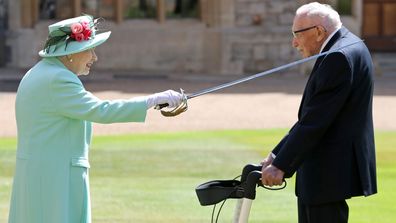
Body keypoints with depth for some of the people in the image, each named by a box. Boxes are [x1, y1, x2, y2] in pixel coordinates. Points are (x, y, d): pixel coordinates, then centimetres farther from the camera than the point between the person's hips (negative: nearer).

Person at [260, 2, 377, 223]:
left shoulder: (340, 57, -18)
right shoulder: (346, 47, 14)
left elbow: (314, 121, -22)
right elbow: (310, 116, 16)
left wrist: (281, 165, -19)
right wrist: (277, 155, 12)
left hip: (329, 172, -10)